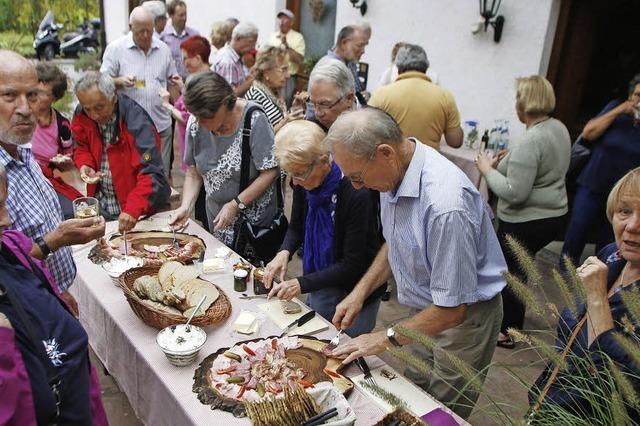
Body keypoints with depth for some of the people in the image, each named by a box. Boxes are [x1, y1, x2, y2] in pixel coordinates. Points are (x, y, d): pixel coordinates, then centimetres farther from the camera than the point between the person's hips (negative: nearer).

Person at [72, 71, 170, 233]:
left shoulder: (137, 121, -24)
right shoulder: (81, 116, -6)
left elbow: (151, 174, -30)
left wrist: (133, 210, -42)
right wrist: (84, 165, -9)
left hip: (139, 209, -5)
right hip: (100, 206, 5)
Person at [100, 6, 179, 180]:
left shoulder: (163, 49, 9)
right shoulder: (115, 48, -2)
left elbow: (171, 79, 20)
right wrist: (120, 81, -19)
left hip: (161, 124, 3)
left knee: (162, 173, 10)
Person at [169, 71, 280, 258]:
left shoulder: (253, 119, -20)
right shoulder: (196, 124, -5)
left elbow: (270, 172, -19)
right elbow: (193, 173, 3)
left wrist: (236, 204, -19)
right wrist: (186, 206, -12)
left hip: (255, 220, -4)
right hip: (217, 221, 4)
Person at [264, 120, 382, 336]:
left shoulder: (356, 193, -30)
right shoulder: (303, 184, -10)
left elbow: (353, 264, -24)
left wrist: (302, 284, -27)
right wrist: (284, 252, -13)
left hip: (356, 293, -6)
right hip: (320, 285, 6)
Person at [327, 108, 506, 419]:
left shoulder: (445, 204, -37)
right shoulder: (395, 172, -9)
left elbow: (452, 309, -28)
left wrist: (388, 338, -17)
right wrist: (360, 292, 0)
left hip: (464, 318, -7)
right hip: (427, 310, 7)